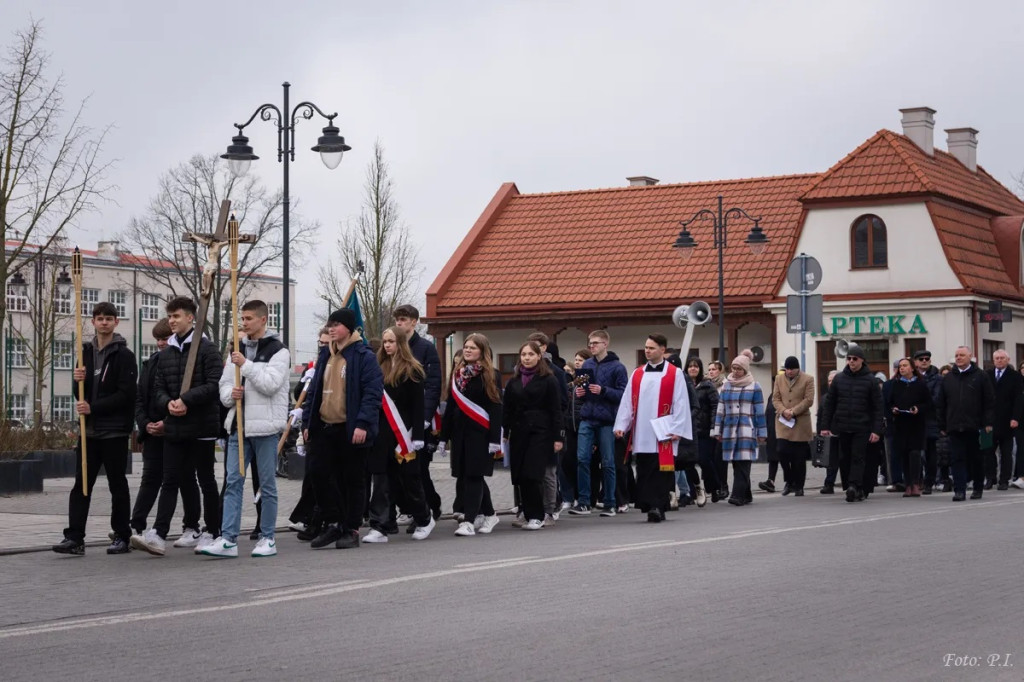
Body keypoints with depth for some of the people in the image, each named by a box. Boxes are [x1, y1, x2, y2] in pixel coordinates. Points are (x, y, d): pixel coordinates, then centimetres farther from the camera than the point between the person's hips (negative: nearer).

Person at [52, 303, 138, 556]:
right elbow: (80, 394, 14)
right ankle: (74, 537, 0)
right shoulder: (86, 352, 13)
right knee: (81, 484, 0)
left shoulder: (123, 355, -5)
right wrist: (78, 381, -8)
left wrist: (93, 407, -16)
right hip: (89, 430, 5)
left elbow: (126, 395, -13)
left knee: (117, 484, 3)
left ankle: (122, 537, 11)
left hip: (114, 430, -5)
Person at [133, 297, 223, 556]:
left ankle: (212, 533, 14)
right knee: (170, 481, 0)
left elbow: (214, 384, -13)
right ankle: (158, 535, -7)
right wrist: (168, 403, -8)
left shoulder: (206, 349, -5)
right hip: (173, 428, 5)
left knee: (206, 481, 4)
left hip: (201, 427, -5)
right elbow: (159, 388, 13)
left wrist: (186, 400, -18)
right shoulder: (166, 354, 14)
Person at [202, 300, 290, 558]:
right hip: (238, 425, 5)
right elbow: (224, 385, 14)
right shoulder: (237, 350, 15)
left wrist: (245, 365, -15)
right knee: (233, 482, 0)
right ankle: (228, 539, -2)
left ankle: (267, 538, 11)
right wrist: (230, 394, -7)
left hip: (265, 427, -5)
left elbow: (270, 384, -15)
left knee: (267, 484, 3)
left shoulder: (278, 351, -3)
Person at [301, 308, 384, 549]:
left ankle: (351, 530, 11)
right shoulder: (325, 355, 14)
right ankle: (332, 524, 13)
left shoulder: (364, 356, -7)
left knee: (353, 480, 3)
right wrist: (307, 423, 12)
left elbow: (373, 392, -14)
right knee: (319, 473, 0)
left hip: (351, 430, -6)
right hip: (324, 428, 6)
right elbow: (314, 391, 18)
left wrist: (363, 424, -21)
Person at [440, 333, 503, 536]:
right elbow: (450, 406, 14)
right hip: (459, 431, 6)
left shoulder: (491, 375, -3)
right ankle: (488, 514, 24)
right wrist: (443, 436, 11)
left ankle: (469, 520, -10)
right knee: (464, 475, 9)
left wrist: (495, 439, -16)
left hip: (480, 433, -6)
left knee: (473, 475, -9)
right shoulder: (457, 373, 13)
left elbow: (496, 409, -9)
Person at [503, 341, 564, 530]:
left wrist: (558, 437, -8)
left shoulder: (549, 380, -1)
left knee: (533, 474, -11)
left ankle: (537, 516, -2)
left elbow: (556, 410, -3)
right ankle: (528, 514, 11)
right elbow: (506, 410, 15)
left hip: (540, 432, -5)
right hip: (519, 432, 5)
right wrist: (504, 434, 8)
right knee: (520, 476, 1)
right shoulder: (513, 382, 14)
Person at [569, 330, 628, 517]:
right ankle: (583, 502, 2)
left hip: (606, 420, -4)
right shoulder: (587, 365, 11)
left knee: (608, 463, 3)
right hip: (587, 419, 4)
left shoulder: (617, 367, -3)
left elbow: (623, 394, -8)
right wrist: (579, 392, -2)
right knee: (582, 459, -4)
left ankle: (610, 504, 11)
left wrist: (603, 390, -20)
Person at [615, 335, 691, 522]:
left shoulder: (675, 374, 1)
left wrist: (676, 430, -9)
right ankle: (651, 506, 8)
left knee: (660, 471, -7)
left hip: (663, 435, -4)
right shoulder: (637, 374, 13)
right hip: (641, 434, 4)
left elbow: (681, 404, -3)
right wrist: (621, 425, 2)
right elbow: (627, 402, 11)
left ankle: (657, 507, -7)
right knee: (644, 472, 3)